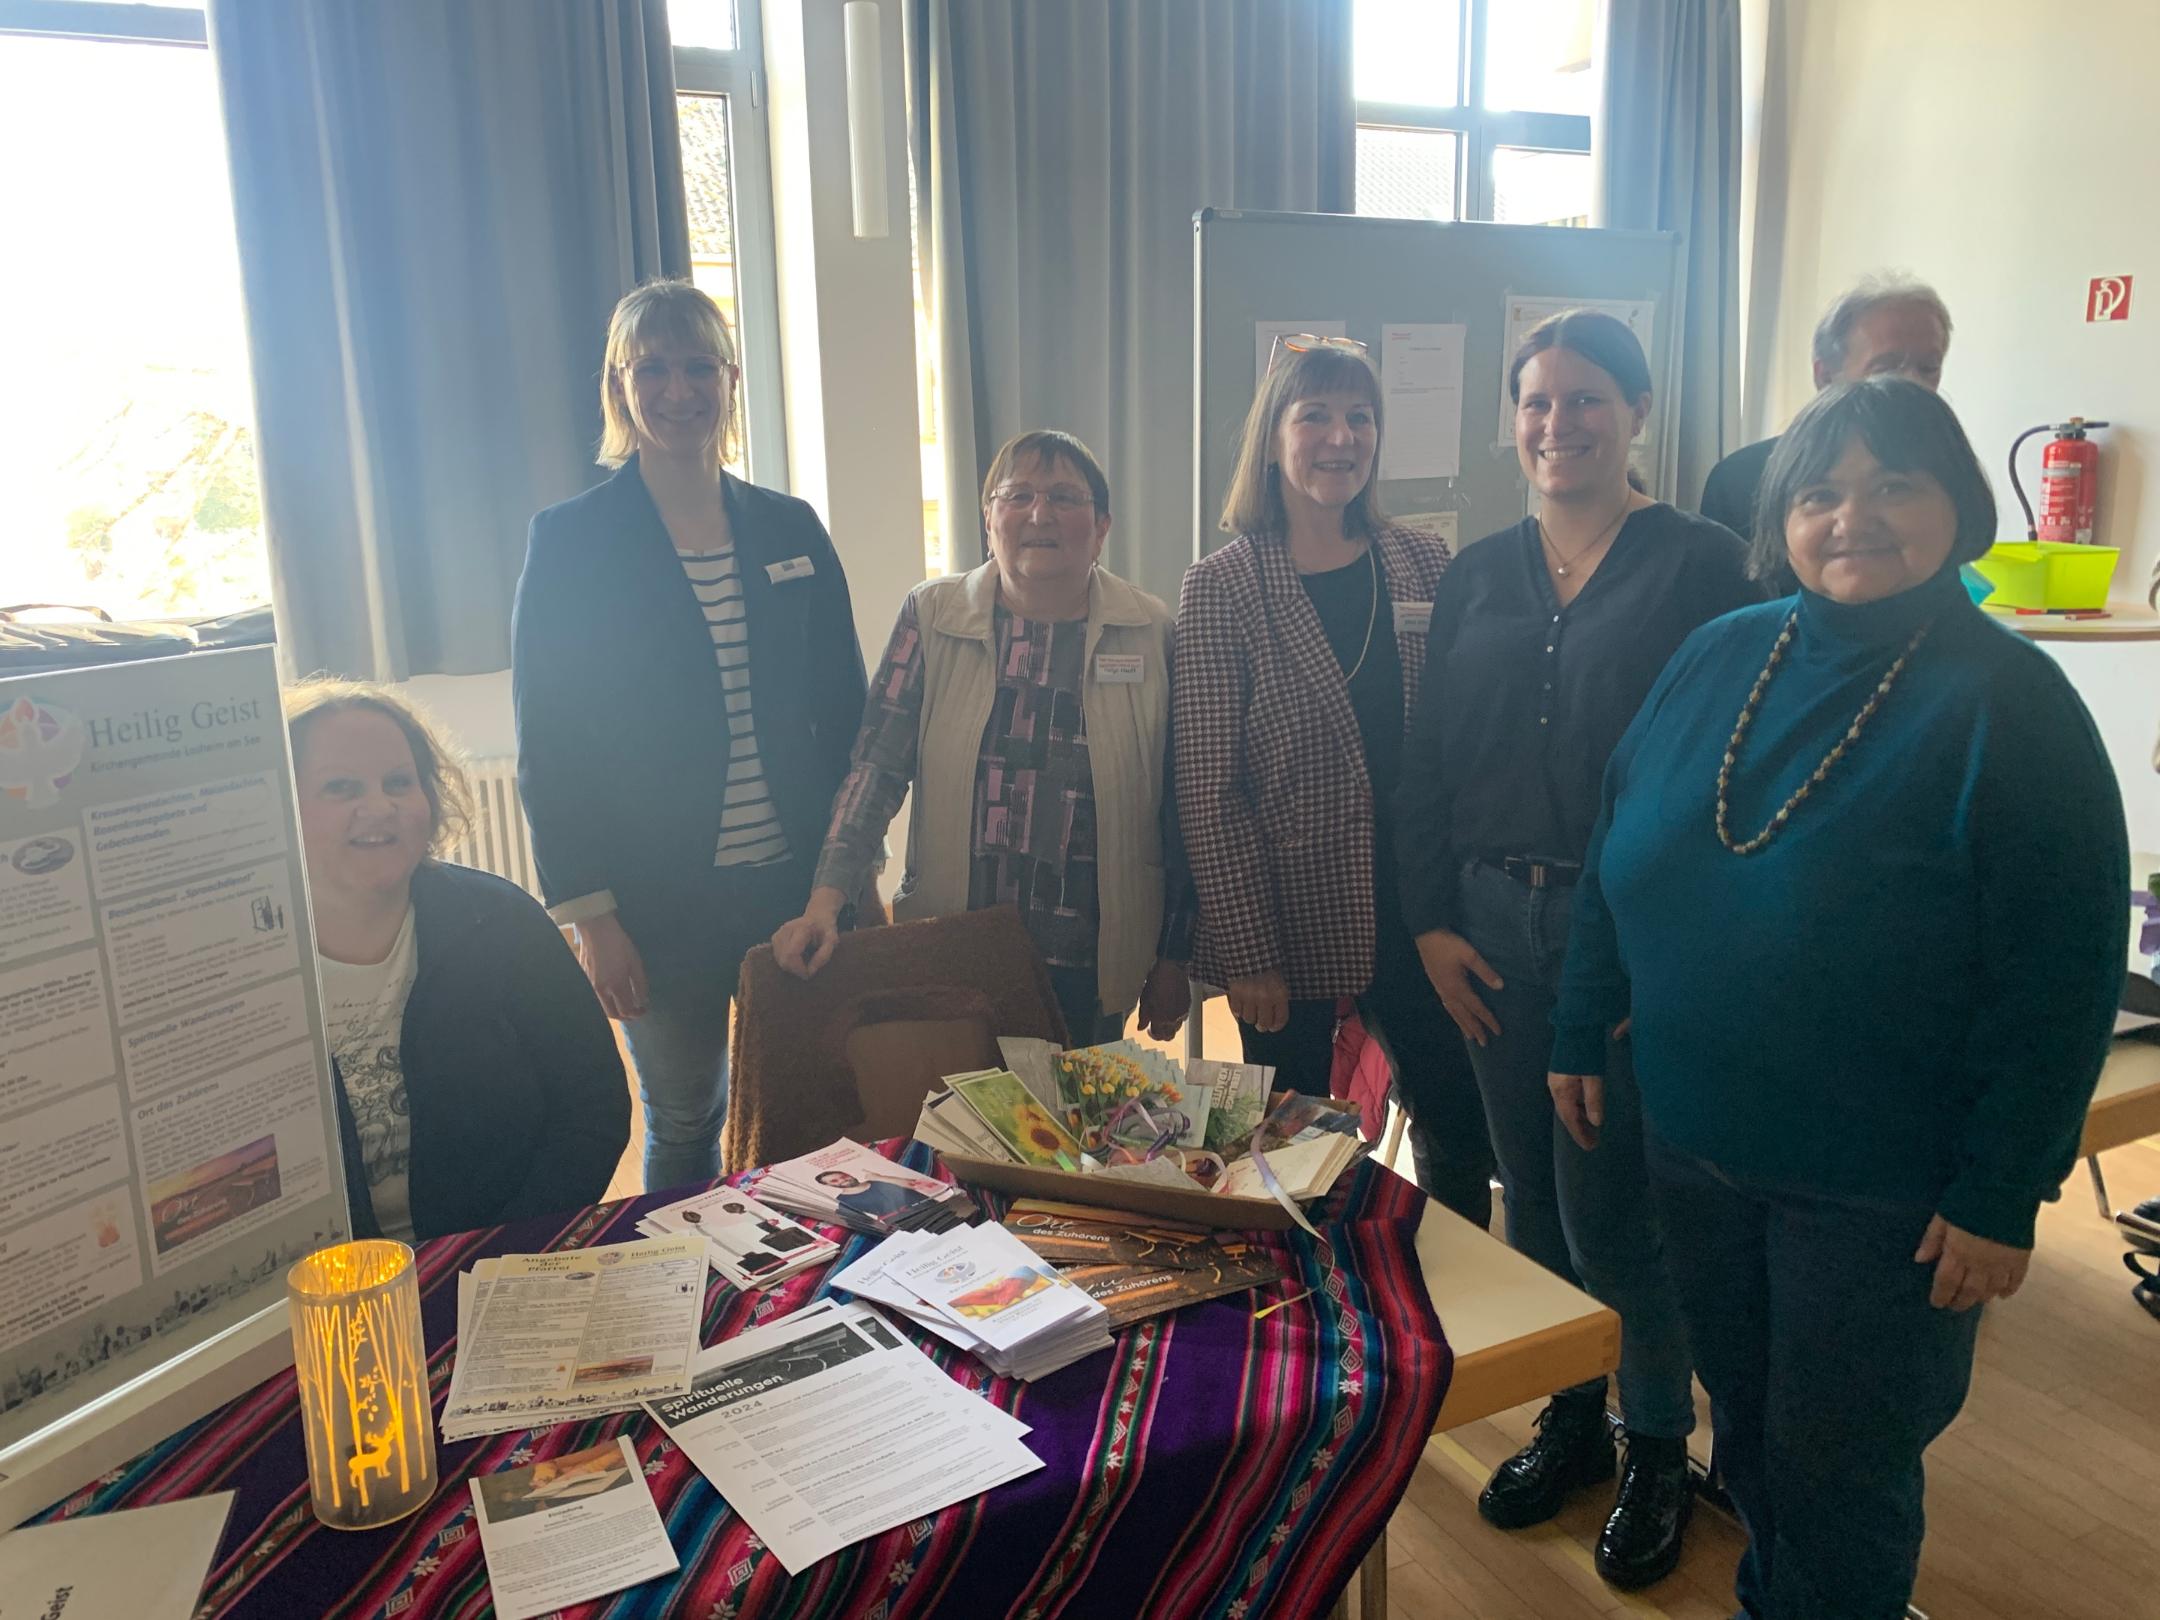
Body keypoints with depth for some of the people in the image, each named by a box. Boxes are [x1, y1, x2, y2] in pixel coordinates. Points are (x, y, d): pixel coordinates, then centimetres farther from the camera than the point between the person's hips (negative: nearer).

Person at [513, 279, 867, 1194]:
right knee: (684, 1127, 9)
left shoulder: (790, 531, 6)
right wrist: (588, 914, -10)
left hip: (797, 882, 3)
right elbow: (549, 745, -5)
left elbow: (843, 709, 9)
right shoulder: (569, 541, -3)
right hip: (660, 903, -3)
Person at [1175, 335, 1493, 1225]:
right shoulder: (1221, 586, -8)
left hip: (1418, 910, 4)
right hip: (1292, 926, -3)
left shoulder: (1423, 564, 4)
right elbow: (1207, 791, -9)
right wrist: (1247, 953, -11)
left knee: (1463, 1135, 15)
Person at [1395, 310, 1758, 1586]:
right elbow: (1428, 764, 8)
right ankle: (1571, 1423, 35)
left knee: (1609, 1207, 0)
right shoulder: (1477, 577, 9)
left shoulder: (1701, 565, -5)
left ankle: (1660, 1449, 26)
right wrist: (1432, 921, 2)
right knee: (1532, 1194, 14)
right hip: (1495, 927, 5)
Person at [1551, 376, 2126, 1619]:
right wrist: (1583, 1033, 9)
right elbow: (1619, 855, 7)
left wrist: (2002, 1194, -14)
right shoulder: (1720, 657, 0)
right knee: (1745, 1422, 23)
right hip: (1695, 1142, 5)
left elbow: (2064, 979, -14)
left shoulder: (2008, 701, -14)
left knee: (1837, 1468, 12)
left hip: (1883, 1186, -5)